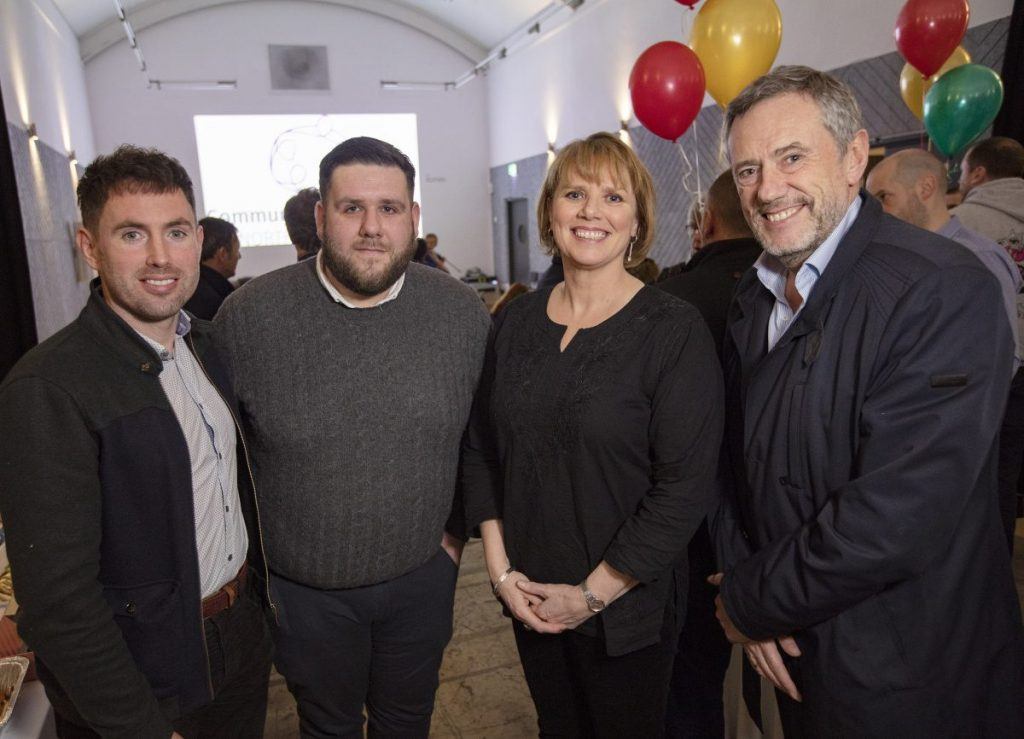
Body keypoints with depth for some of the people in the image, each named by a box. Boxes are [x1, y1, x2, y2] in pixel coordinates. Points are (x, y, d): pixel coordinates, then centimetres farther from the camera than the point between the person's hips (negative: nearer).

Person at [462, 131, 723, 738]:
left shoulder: (676, 330, -14)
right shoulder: (516, 322, -1)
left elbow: (685, 487, -17)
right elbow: (481, 448, 4)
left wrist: (592, 593, -14)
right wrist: (500, 568, -3)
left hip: (628, 605, -3)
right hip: (529, 597, 4)